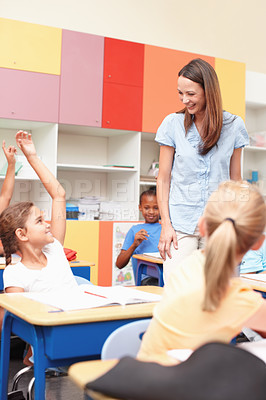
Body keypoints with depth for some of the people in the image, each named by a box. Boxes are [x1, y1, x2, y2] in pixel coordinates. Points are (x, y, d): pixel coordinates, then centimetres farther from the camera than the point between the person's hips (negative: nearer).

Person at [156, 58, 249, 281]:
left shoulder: (233, 126, 3)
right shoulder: (173, 124, -1)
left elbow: (235, 179, 10)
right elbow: (163, 179, 3)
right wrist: (165, 224, -3)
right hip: (181, 224, -1)